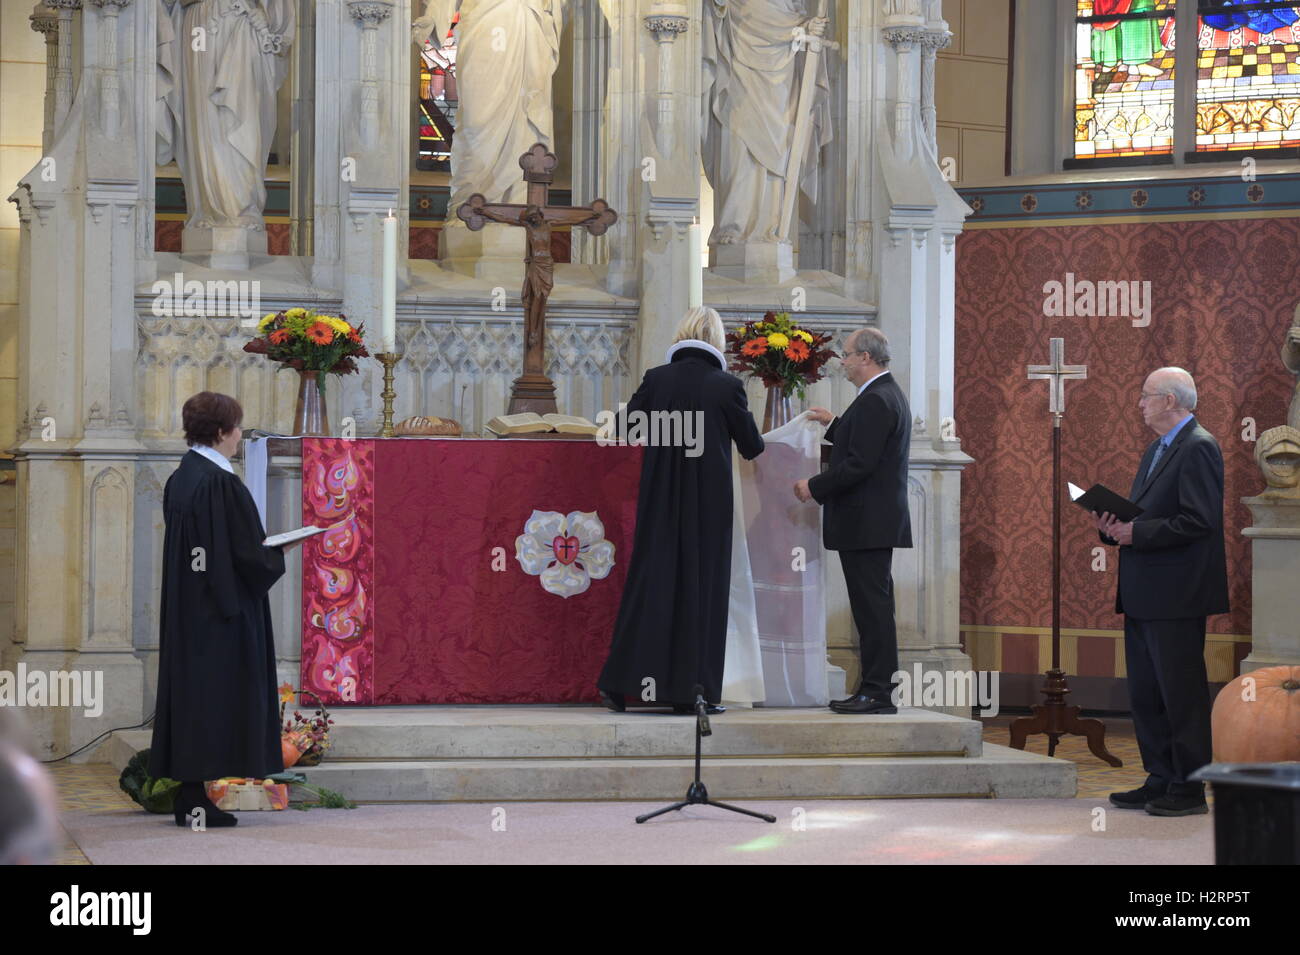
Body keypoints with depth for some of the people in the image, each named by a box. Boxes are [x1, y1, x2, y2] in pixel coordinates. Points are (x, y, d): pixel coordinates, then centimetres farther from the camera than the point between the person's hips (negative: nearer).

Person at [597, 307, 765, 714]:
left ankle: (622, 682, 4)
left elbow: (626, 427, 4)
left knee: (650, 579, 8)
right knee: (702, 586, 4)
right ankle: (691, 690, 5)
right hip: (709, 502, -2)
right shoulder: (727, 386, -8)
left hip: (660, 499, 2)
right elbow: (752, 446, 0)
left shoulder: (656, 379, -2)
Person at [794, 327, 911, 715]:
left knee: (872, 607, -9)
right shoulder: (890, 394, 16)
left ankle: (877, 693, -8)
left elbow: (859, 464, -22)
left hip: (866, 523, -11)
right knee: (875, 606, 12)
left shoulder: (875, 401, -17)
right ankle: (876, 689, 16)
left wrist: (814, 487, -13)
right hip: (877, 521, 11)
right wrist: (834, 425, 27)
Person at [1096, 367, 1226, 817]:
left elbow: (1198, 521, -21)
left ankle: (1189, 789, 0)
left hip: (1176, 595, -10)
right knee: (1145, 694, 12)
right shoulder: (1157, 449, 20)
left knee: (1181, 694, -5)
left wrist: (1136, 533, -19)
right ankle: (1160, 782, 19)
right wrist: (1115, 524, 3)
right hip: (1143, 594, 10)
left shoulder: (1198, 448, -12)